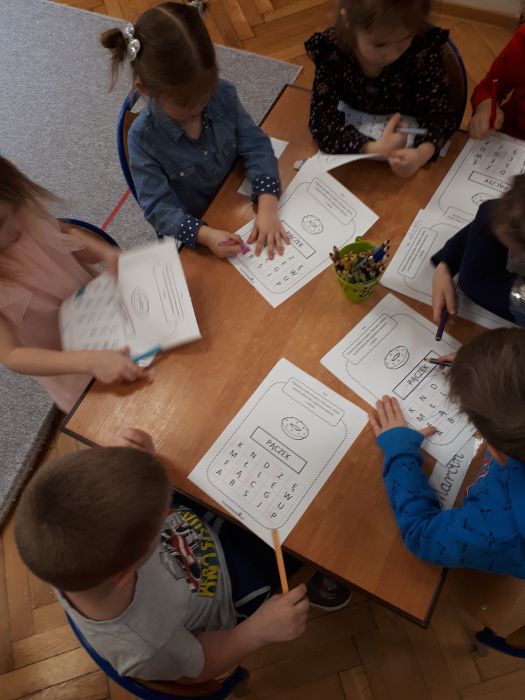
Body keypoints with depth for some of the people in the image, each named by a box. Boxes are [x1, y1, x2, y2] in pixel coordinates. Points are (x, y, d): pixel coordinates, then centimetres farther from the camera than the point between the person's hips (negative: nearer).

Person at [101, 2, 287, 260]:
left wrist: (267, 206, -32)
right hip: (190, 231, -4)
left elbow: (256, 146, -15)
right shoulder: (143, 138, -24)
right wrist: (205, 234, -40)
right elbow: (158, 206, -24)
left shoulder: (223, 94, -16)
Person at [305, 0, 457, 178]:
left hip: (409, 148, 0)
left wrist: (422, 154, -44)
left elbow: (439, 111, -20)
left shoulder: (423, 49, -21)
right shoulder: (331, 50, -22)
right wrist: (373, 149, -41)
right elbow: (322, 119, -25)